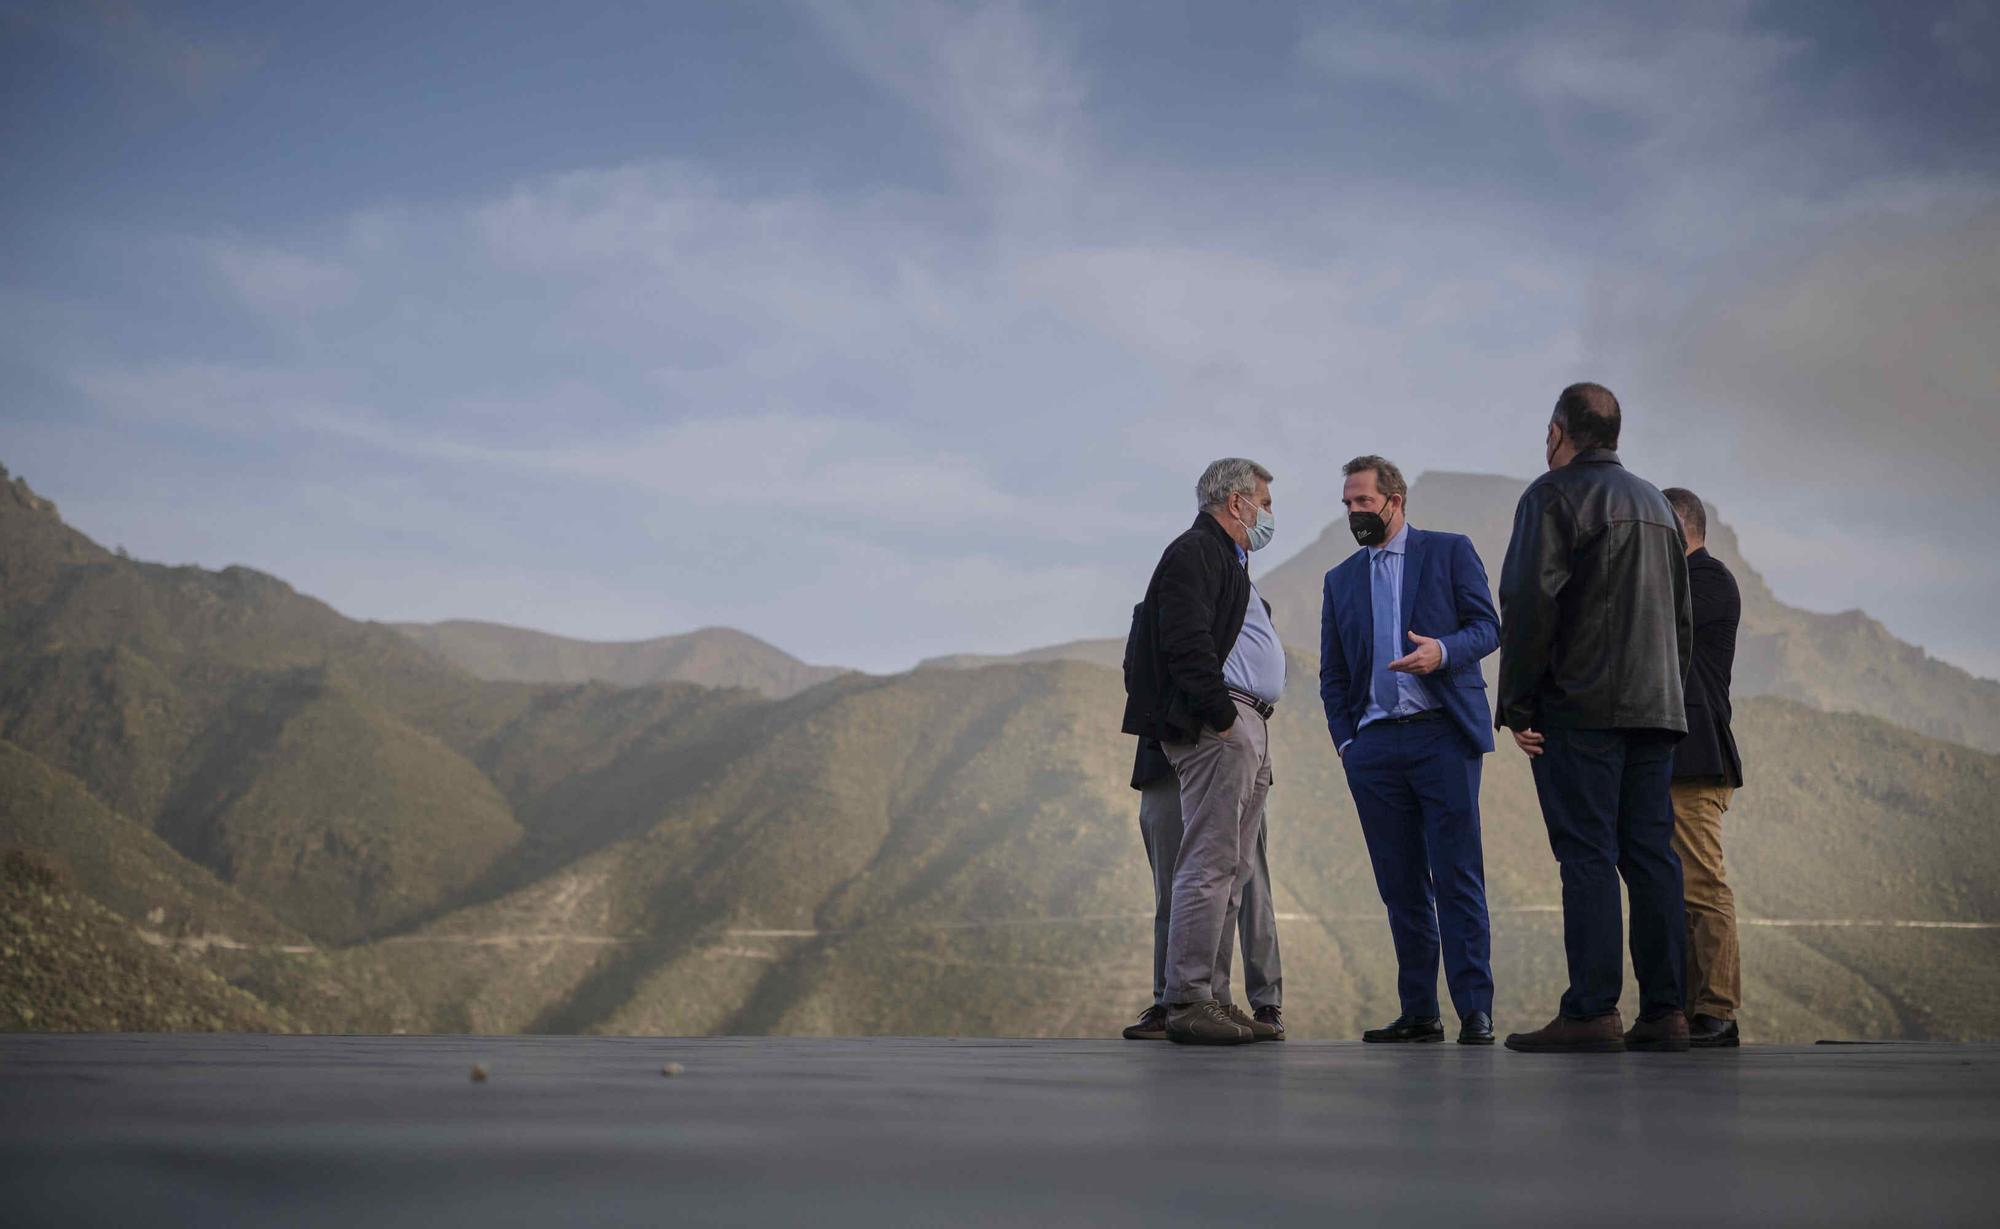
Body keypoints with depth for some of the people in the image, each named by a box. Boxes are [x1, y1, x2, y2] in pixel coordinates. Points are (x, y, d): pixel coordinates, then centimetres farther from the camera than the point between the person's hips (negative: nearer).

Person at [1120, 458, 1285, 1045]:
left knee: (1231, 870, 10)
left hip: (1248, 730, 11)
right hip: (1216, 729, -11)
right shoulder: (1194, 552, -6)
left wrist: (1253, 726, 15)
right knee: (1210, 865, -12)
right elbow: (1186, 643, -18)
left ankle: (1210, 996, 13)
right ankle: (1187, 1003, -12)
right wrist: (1222, 716, -20)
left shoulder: (1229, 560, 26)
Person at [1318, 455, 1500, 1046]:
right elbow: (1332, 672, 18)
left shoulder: (1450, 551, 8)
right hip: (1374, 746, 4)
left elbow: (1487, 626, 1)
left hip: (1442, 735, -4)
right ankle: (1418, 1013, 9)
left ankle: (1475, 1011, -6)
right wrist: (1344, 739, 6)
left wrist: (1442, 651, -19)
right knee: (1400, 886, 4)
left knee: (1457, 879, -8)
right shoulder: (1341, 580, 18)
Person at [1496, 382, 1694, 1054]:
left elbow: (1530, 603, -13)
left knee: (1587, 854, -9)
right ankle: (1663, 1011, 4)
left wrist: (1516, 706, -9)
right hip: (1656, 708, 7)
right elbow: (1681, 616, 23)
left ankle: (1591, 1011, -12)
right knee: (1651, 854, 5)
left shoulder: (1553, 495, -3)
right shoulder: (1656, 502, 22)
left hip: (1581, 707, -7)